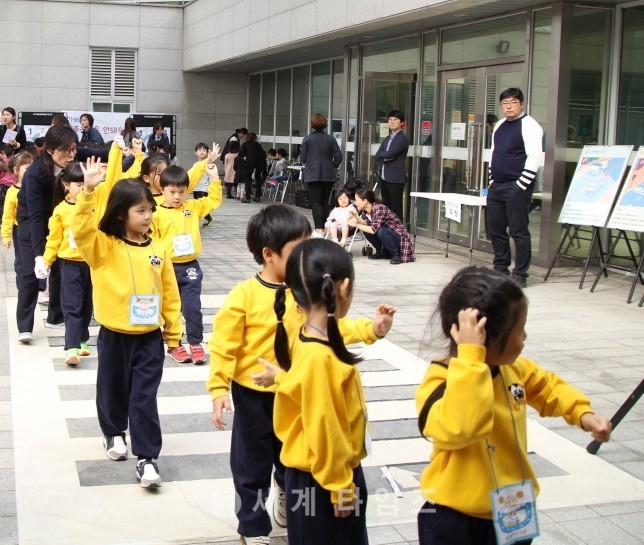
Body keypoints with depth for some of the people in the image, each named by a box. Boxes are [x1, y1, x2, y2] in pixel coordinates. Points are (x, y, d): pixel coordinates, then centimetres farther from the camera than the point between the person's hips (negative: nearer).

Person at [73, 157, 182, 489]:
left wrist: (173, 331, 9)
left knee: (144, 397, -1)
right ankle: (114, 433, 43)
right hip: (114, 335, -1)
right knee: (113, 390, 16)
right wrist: (88, 191, -38)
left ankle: (146, 457, 3)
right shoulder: (103, 247, -7)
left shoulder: (157, 250, 0)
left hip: (150, 336, 1)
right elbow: (82, 229, -27)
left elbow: (169, 292, 6)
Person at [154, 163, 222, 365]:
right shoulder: (157, 213, -8)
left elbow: (214, 201, 13)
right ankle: (174, 345, 21)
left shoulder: (193, 207, 4)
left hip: (190, 266, 2)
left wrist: (214, 178, 6)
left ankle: (196, 343, 12)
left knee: (192, 307, 0)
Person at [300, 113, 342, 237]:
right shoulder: (331, 139, 2)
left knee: (315, 202, -3)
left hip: (312, 174, -3)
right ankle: (324, 227, 14)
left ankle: (318, 229, -11)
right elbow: (338, 156, -1)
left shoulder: (307, 139, -5)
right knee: (325, 202, 12)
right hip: (328, 175, 3)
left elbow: (302, 158, -3)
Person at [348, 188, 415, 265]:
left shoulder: (379, 209, -26)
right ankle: (382, 252, 8)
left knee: (381, 231, -34)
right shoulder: (365, 211, 1)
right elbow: (365, 224, -10)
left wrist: (356, 225, -25)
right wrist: (356, 216, -25)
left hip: (400, 237, -8)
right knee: (366, 229, -7)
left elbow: (373, 229, -33)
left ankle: (396, 254, -14)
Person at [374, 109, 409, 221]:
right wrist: (385, 157, -8)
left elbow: (389, 154, -18)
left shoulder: (403, 139, -8)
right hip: (384, 178, 8)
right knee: (386, 208, 12)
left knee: (396, 209, -5)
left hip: (395, 179, -8)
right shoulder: (387, 139, 19)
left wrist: (382, 154, 2)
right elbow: (377, 155, 11)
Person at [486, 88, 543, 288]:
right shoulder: (499, 125, 16)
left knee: (518, 231, -5)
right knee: (495, 229, 12)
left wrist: (521, 185, -18)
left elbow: (534, 157, -15)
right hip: (497, 186, 8)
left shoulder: (529, 125, -9)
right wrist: (492, 179, 16)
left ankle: (520, 275, 2)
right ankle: (500, 270, 23)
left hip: (516, 187, -8)